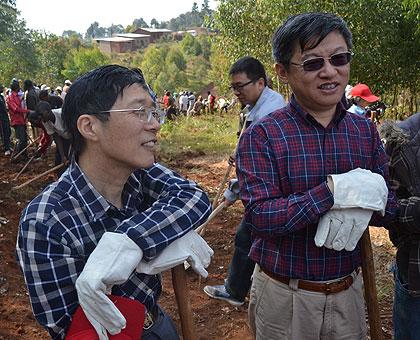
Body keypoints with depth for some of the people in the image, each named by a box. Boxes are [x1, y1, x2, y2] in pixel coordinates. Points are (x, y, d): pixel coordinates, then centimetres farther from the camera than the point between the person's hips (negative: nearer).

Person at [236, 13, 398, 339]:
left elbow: (390, 209, 1)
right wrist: (334, 190, -30)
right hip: (283, 296, -3)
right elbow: (259, 216, -22)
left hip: (348, 291, 4)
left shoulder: (365, 131, 0)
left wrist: (360, 205, -21)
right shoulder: (261, 135, -13)